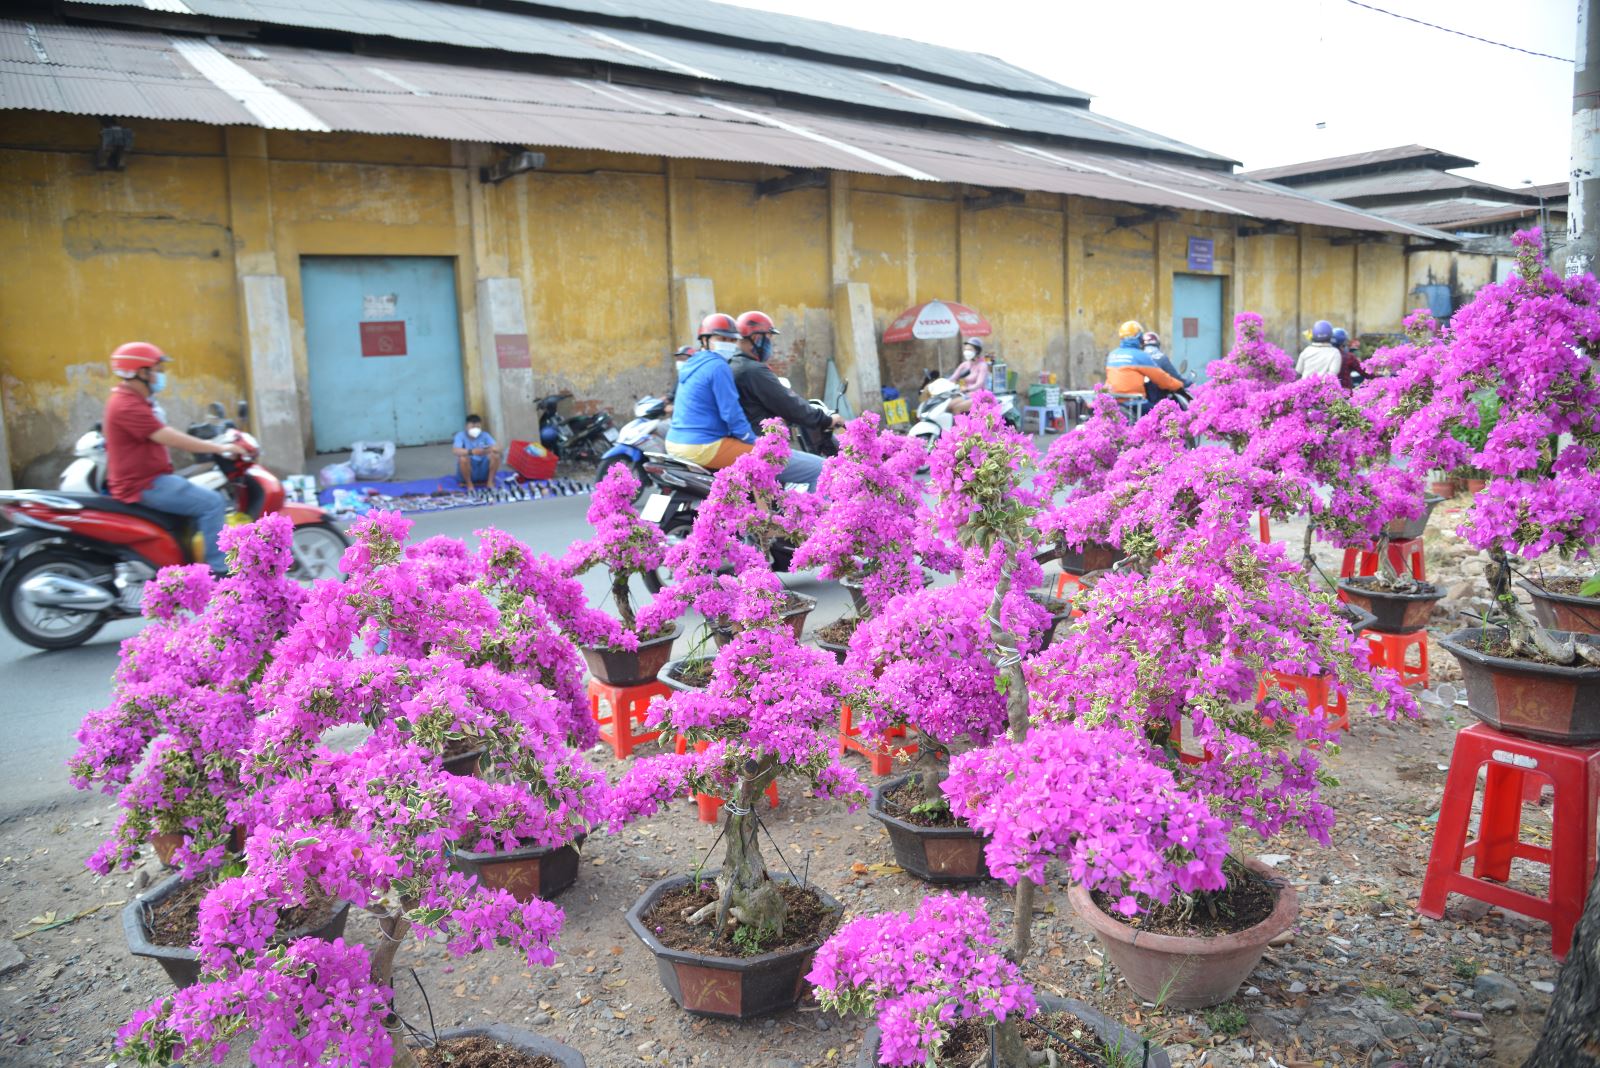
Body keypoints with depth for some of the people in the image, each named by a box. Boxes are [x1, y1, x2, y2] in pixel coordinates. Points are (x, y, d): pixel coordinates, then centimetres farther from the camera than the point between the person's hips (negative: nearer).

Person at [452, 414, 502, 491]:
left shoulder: (484, 435, 0)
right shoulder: (461, 435, -9)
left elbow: (497, 448, -13)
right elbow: (455, 450, -27)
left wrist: (488, 450, -36)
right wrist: (471, 452, -43)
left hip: (483, 470, 2)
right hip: (468, 470, -2)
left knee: (496, 455, -21)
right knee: (463, 458, -32)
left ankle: (490, 482, -8)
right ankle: (469, 484, -12)